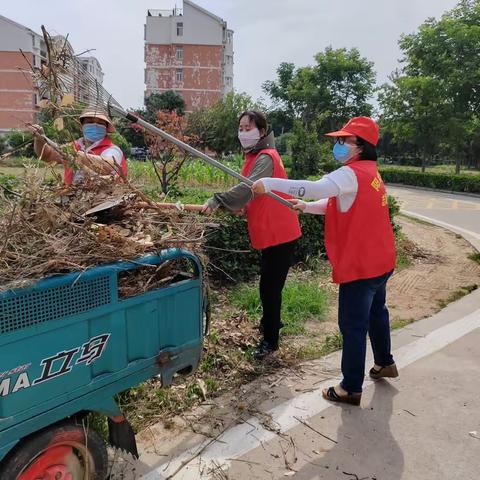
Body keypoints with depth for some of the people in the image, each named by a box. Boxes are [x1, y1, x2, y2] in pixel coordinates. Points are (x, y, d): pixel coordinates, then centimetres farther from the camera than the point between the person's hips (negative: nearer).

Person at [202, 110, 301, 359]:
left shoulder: (266, 157, -18)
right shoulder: (254, 156, 12)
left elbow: (250, 186, -34)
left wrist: (218, 201, -40)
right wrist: (244, 206, -3)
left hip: (279, 233, -9)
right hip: (270, 231, 10)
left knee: (270, 286, -3)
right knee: (269, 283, 23)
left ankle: (270, 339, 11)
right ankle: (270, 321, 43)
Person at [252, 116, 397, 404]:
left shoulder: (352, 174, -20)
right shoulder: (368, 173, 13)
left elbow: (316, 188, -37)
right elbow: (337, 203, 15)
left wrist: (270, 183, -38)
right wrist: (306, 206, 1)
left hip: (360, 266, -10)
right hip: (379, 261, 10)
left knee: (353, 326, 0)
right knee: (376, 312, 26)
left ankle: (351, 389, 12)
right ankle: (385, 363, 45)